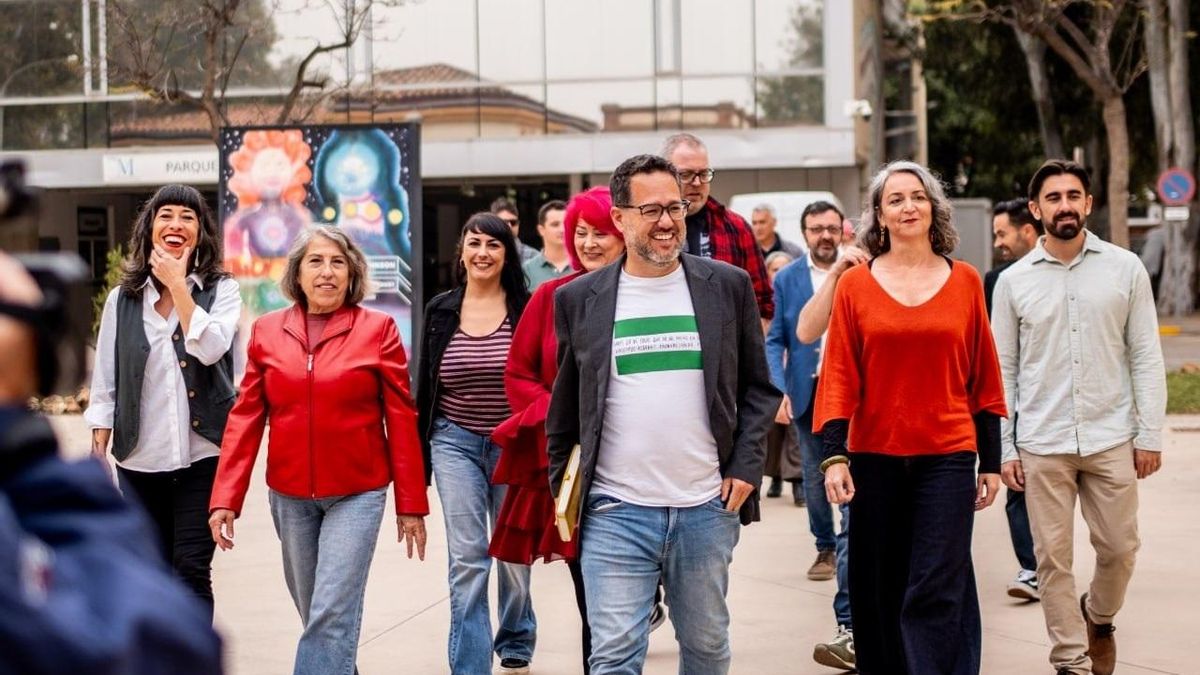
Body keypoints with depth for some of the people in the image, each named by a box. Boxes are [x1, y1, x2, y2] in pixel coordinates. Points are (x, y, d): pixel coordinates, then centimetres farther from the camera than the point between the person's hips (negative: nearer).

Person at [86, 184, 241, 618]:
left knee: (192, 568, -6)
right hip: (140, 458, 3)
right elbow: (104, 380, 8)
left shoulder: (221, 290, 1)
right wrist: (98, 451, 3)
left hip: (202, 455, -3)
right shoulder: (123, 299, 7)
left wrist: (178, 285, -12)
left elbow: (210, 348, -18)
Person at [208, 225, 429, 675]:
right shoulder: (267, 331, 3)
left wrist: (411, 504, -3)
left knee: (332, 616, -9)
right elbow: (246, 418, 2)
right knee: (315, 615, 15)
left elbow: (401, 419, -3)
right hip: (290, 496, 3)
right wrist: (226, 498, -5)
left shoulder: (378, 329, -4)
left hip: (356, 494, -3)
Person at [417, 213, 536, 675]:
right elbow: (425, 385, 8)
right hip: (456, 443, 1)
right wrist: (419, 454, 7)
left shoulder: (526, 308, -4)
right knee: (467, 559, -5)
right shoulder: (441, 311, 3)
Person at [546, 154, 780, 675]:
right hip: (614, 513, -1)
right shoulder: (579, 299, 3)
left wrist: (745, 468, -1)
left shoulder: (728, 286, 4)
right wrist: (562, 489, 11)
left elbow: (758, 387, 9)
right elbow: (565, 403, 12)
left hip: (707, 509, 1)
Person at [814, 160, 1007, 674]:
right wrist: (834, 456, -10)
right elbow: (838, 376, -1)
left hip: (947, 456, -1)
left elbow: (984, 378, 6)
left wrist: (991, 462, 5)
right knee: (879, 590, 10)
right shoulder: (855, 284, 1)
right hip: (875, 458, 1)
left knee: (935, 591, -7)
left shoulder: (965, 282, 3)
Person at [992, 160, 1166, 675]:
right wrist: (1004, 449, 0)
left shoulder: (1125, 268, 1)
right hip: (1042, 445, 0)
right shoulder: (1014, 281, 2)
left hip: (1111, 439, 0)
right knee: (1053, 557, 3)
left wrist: (1149, 434, -3)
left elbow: (1146, 358, 2)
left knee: (1119, 547, 7)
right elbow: (1003, 371, 4)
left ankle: (1098, 617, 37)